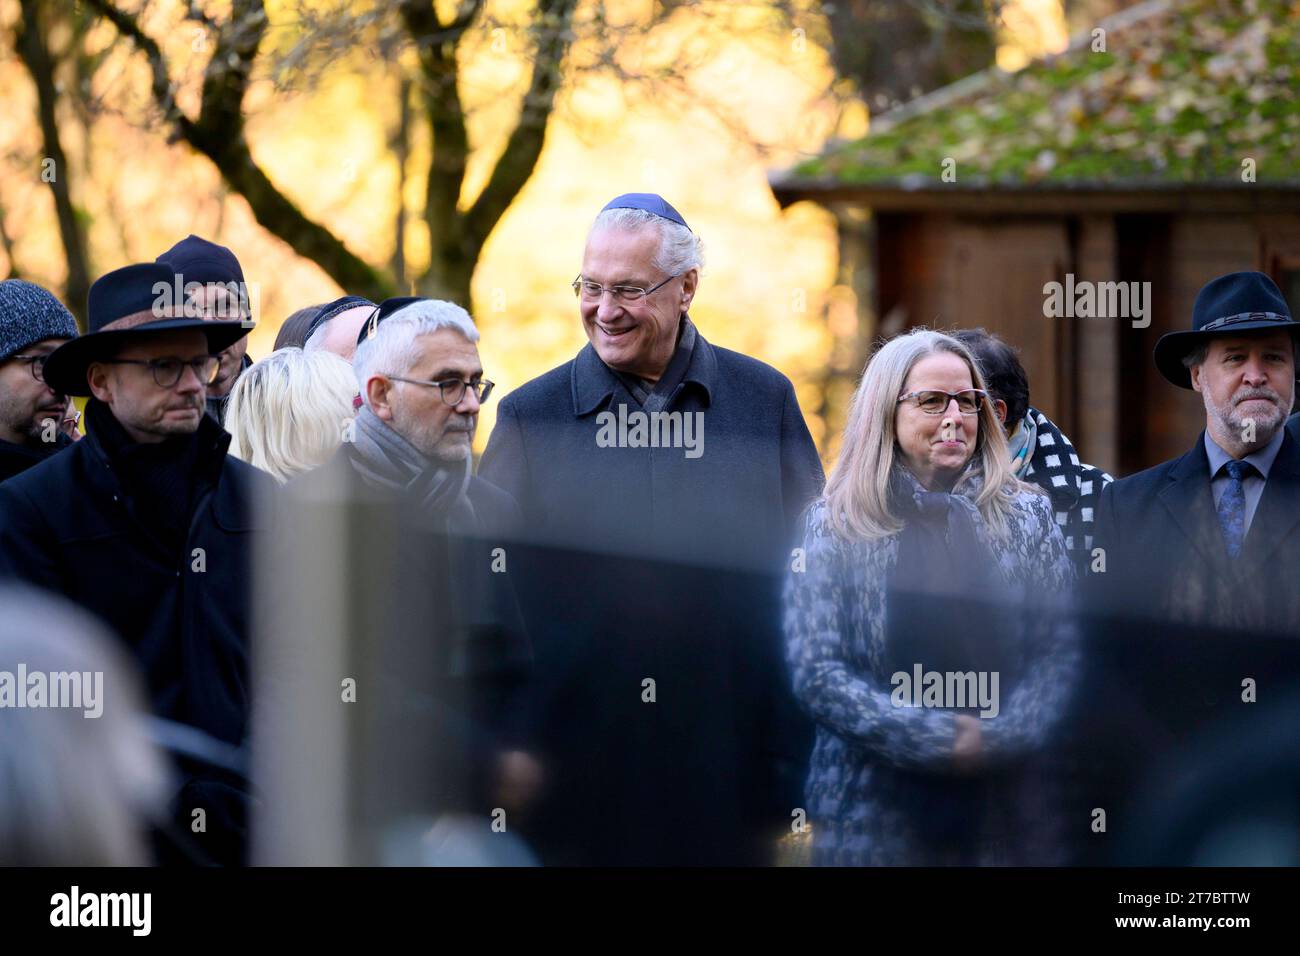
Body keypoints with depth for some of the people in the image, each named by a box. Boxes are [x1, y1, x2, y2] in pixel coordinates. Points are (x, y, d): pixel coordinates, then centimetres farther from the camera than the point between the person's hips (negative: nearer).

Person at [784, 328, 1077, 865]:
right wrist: (935, 739, -16)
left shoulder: (1026, 517, 7)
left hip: (1007, 799, 2)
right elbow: (815, 672, -7)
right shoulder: (834, 527, 0)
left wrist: (1000, 739, -16)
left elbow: (1059, 653, 1)